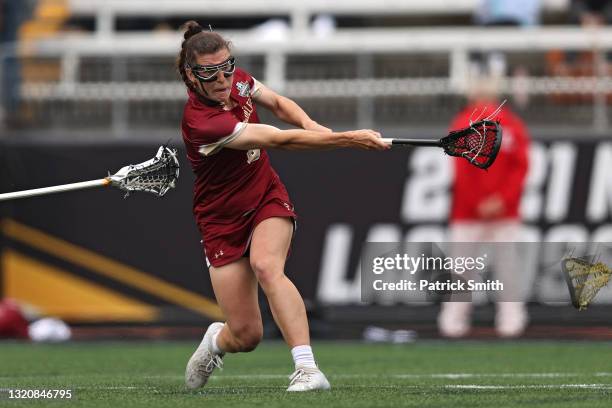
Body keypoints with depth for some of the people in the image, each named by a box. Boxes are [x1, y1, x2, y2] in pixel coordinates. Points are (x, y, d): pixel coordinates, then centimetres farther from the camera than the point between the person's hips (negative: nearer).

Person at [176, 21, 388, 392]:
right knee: (246, 337, -4)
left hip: (267, 198, 4)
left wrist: (308, 123, -9)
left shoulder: (238, 80, -8)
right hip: (223, 219, -4)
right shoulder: (200, 121, -29)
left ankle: (308, 370, -41)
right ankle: (217, 340, 36)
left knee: (266, 266, -31)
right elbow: (279, 140, -34)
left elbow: (279, 104, 14)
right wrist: (349, 139, -37)